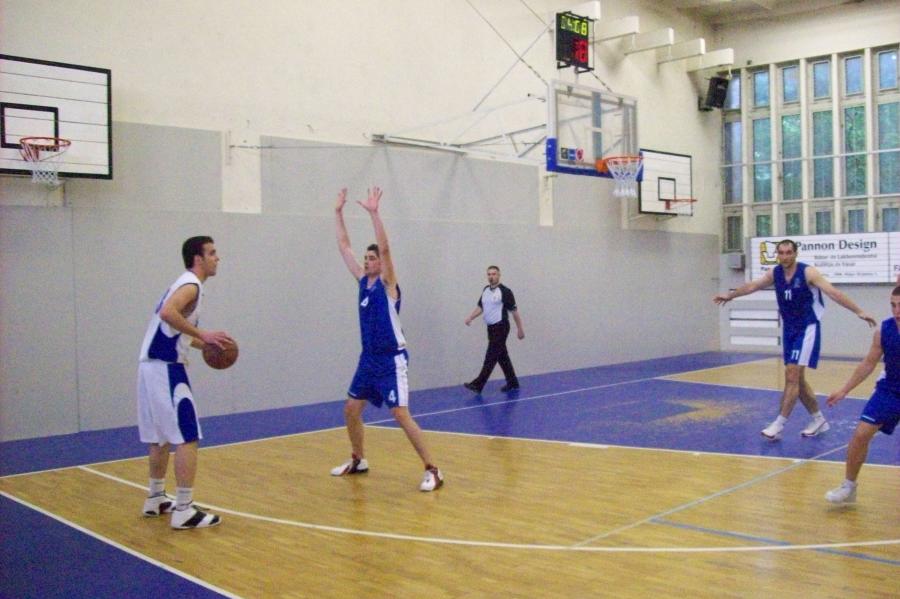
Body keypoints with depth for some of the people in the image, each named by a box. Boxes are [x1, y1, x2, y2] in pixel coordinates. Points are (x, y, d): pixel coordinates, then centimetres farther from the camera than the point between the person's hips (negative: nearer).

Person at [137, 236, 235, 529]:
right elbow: (167, 313, -32)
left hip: (153, 366, 10)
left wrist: (205, 344, 17)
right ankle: (184, 511, -7)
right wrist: (203, 334, -27)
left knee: (161, 437, 20)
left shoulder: (185, 284, 19)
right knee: (187, 438, -9)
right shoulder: (190, 284, -11)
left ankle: (156, 499, 30)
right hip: (166, 369, -10)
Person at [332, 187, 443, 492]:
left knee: (401, 415, -13)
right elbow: (344, 247, 11)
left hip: (392, 360, -8)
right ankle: (358, 460, 32)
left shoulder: (387, 283, -9)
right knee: (351, 410, 13)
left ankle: (432, 470, -7)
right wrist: (338, 213, 8)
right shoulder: (363, 281, 8)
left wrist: (373, 213, -30)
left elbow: (385, 248, -25)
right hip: (369, 359, 8)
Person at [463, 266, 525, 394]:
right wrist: (470, 317, -4)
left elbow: (514, 310, -9)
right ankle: (513, 382, 21)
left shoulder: (505, 291, -11)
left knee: (491, 356, -9)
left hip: (501, 327, -8)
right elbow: (480, 307, 13)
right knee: (502, 356, 12)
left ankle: (478, 384, -12)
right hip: (491, 328, 8)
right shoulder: (485, 290, 11)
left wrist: (520, 328, -8)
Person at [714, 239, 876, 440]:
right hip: (788, 330, 6)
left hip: (807, 329, -6)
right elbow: (752, 286, 17)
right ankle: (818, 419, 27)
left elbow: (833, 293, -21)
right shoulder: (775, 273, 1)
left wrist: (859, 312, -28)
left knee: (792, 376, -13)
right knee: (797, 378, 11)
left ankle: (779, 424, -11)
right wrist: (730, 295, 25)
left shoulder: (807, 272, -16)